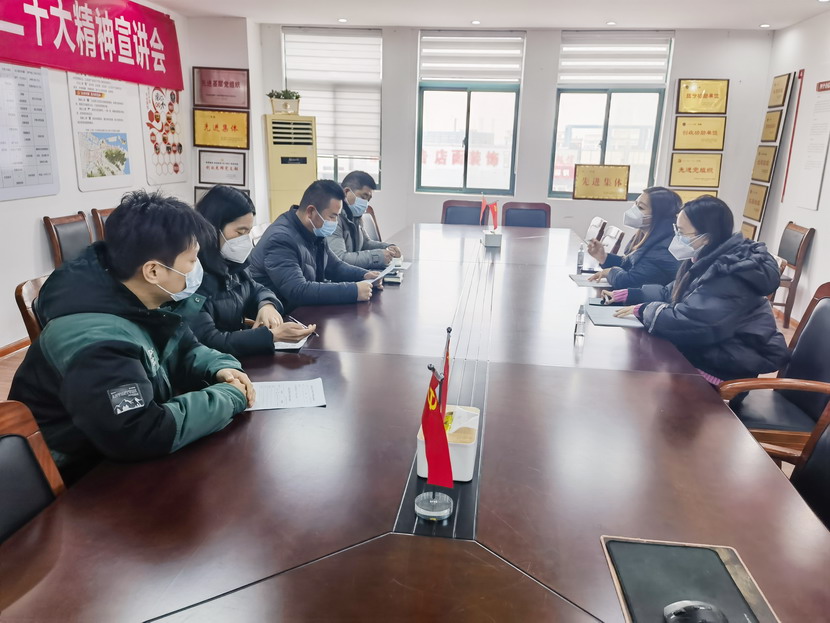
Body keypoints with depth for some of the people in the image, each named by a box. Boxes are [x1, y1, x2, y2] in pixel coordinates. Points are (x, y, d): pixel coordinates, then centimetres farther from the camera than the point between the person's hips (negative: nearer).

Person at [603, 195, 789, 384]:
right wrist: (627, 295, 4)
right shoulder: (706, 260, 3)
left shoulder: (730, 275, -27)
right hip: (711, 347, 8)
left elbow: (686, 321, -31)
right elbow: (670, 293, 13)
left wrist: (643, 310, -16)